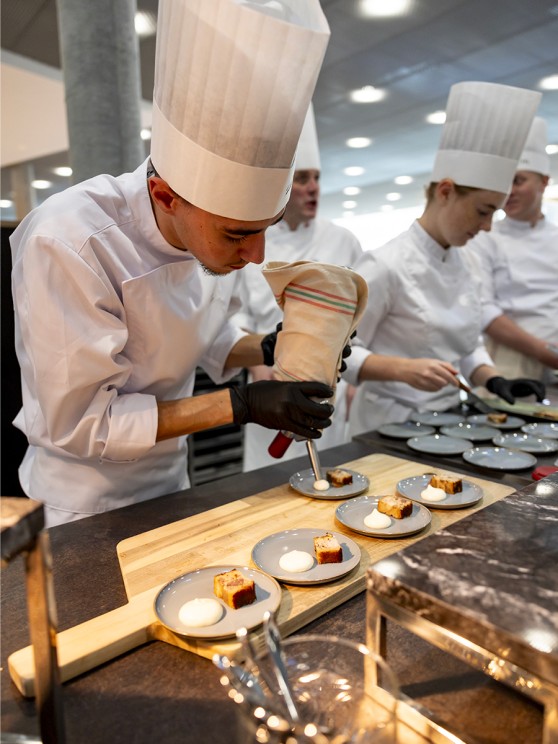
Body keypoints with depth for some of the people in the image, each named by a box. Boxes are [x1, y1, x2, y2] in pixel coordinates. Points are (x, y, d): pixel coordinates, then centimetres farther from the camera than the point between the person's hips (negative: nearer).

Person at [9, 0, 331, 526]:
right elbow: (78, 421, -27)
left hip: (170, 483, 7)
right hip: (84, 509, -6)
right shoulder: (65, 245, -31)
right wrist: (242, 405, -30)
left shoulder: (208, 231, -10)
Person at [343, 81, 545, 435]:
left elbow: (468, 345, 14)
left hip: (446, 419, 7)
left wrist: (495, 381, -3)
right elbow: (342, 352, -15)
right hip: (392, 424, -6)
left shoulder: (462, 264, 6)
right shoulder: (386, 264, -17)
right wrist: (405, 370, -28)